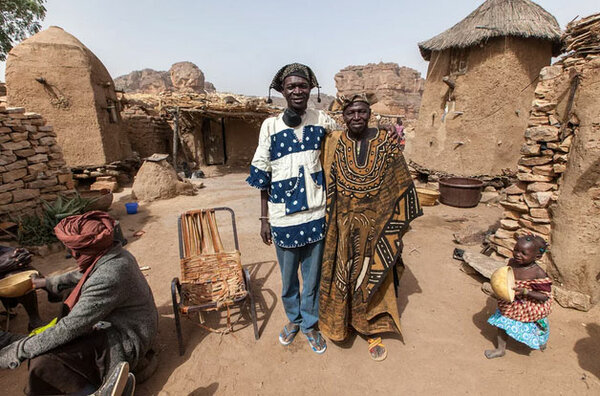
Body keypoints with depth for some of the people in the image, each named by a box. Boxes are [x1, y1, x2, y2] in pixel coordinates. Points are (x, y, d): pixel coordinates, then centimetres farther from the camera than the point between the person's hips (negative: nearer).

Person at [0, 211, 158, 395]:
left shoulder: (107, 278, -33)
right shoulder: (114, 253, -3)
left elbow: (71, 327, -25)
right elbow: (81, 275, 21)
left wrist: (19, 350, -14)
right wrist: (50, 282, 28)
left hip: (123, 344, -9)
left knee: (43, 363, -17)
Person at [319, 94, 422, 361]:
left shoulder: (385, 143, -5)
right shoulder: (336, 146, -3)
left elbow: (400, 185, 0)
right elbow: (328, 187, 1)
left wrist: (396, 224, 0)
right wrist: (329, 223, 1)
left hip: (376, 226, 0)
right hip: (344, 226, 1)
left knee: (373, 278, 12)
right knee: (342, 275, 14)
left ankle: (371, 329, 34)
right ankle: (341, 321, 39)